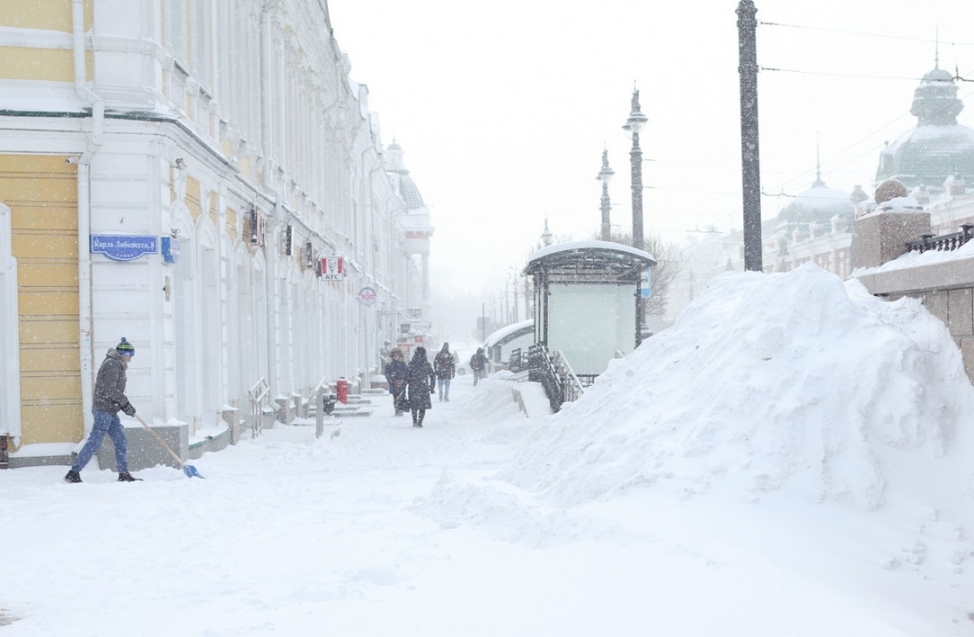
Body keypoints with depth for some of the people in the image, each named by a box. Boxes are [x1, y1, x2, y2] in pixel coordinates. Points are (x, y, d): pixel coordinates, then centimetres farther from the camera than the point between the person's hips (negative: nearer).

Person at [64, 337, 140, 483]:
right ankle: (73, 473, -2)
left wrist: (123, 406, 10)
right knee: (94, 442, -7)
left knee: (121, 442, 9)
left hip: (111, 411, 10)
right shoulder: (112, 364, -14)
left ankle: (124, 475, 12)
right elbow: (110, 390, -21)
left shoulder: (117, 365, 17)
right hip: (104, 410, -10)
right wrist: (125, 403, -16)